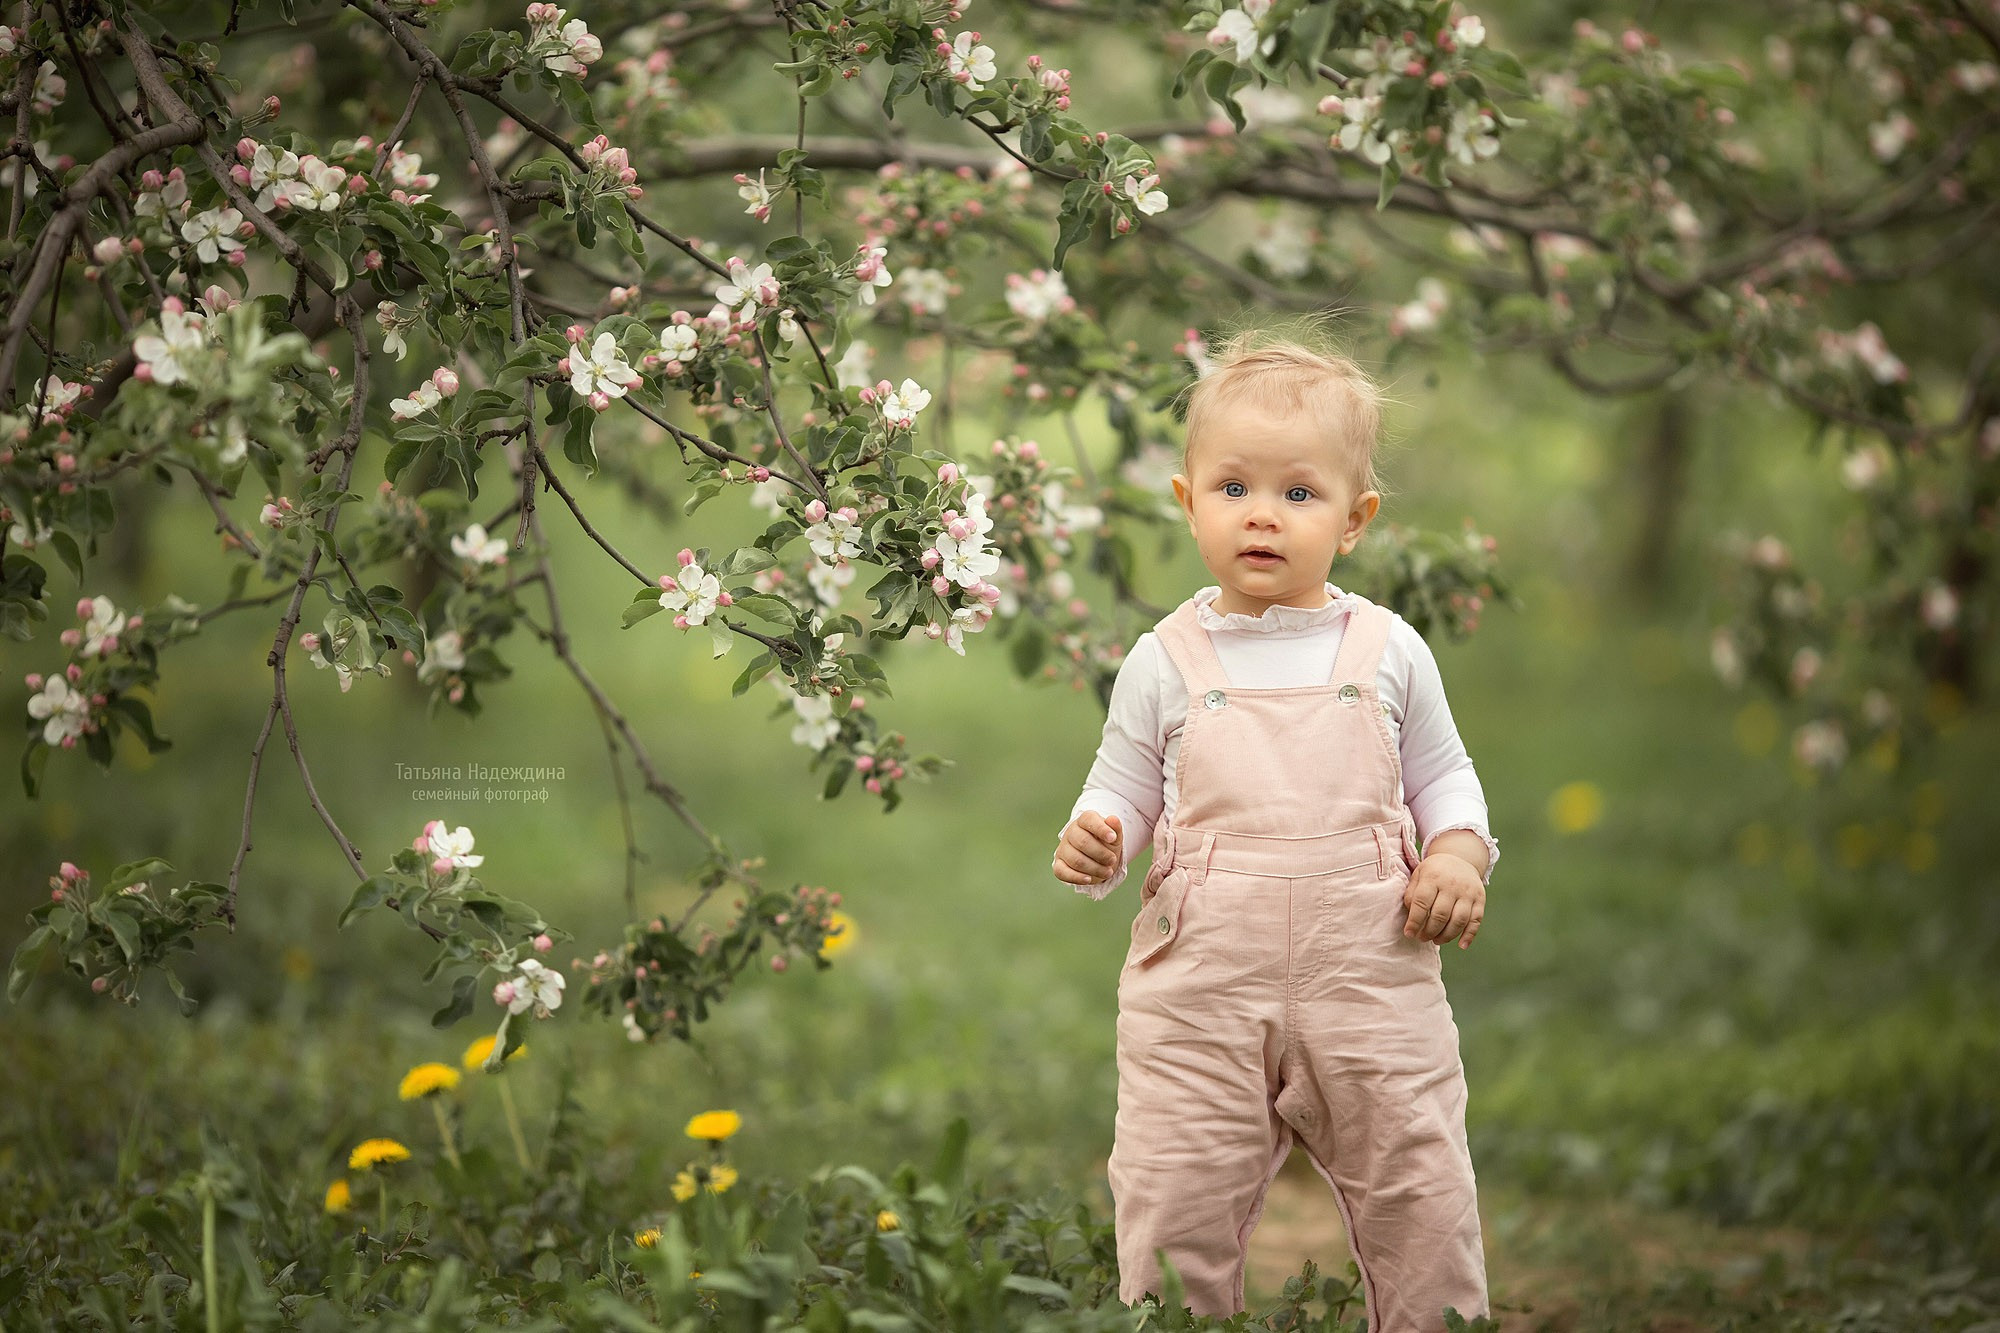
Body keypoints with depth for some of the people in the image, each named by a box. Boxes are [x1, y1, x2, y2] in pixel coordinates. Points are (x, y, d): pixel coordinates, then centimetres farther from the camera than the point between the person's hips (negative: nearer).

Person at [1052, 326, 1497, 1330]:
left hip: (1372, 982, 1)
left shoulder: (1389, 652, 3)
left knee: (1422, 1201, 8)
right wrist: (1092, 843, -13)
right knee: (1174, 1211, 3)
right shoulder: (1164, 662, 1)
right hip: (1201, 985, 0)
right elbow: (1124, 789, 8)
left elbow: (1442, 774, 14)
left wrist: (1458, 854, -4)